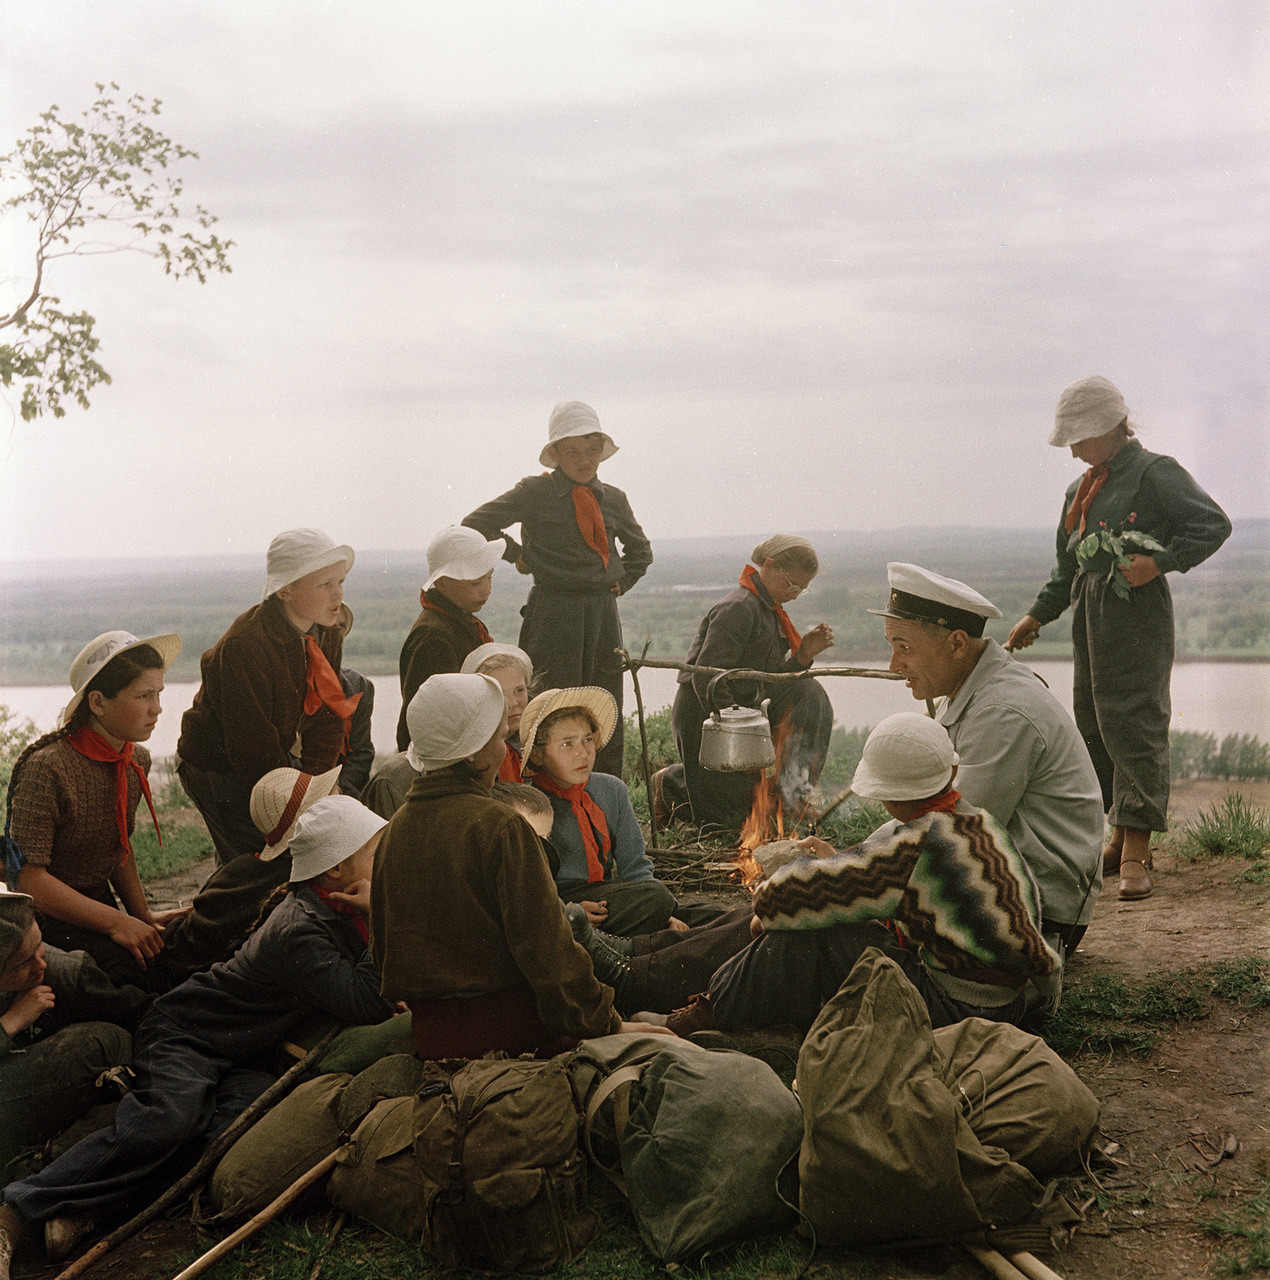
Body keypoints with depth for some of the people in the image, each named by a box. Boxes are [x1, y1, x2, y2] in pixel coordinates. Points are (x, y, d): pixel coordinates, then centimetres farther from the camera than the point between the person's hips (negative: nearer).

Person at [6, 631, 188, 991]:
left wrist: (143, 915, 5)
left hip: (100, 904, 7)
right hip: (46, 918, -7)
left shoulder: (137, 761, 4)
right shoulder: (47, 769, -21)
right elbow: (30, 877, -21)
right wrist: (116, 923, -22)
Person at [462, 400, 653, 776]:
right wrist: (517, 554, 0)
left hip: (603, 611, 5)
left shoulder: (613, 499, 10)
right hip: (553, 612, -4)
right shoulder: (535, 492, -3)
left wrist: (621, 582, 15)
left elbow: (640, 550, 28)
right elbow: (475, 524, -1)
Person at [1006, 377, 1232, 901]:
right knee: (1092, 723, 9)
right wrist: (1037, 615, 16)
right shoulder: (1080, 489, 19)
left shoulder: (1154, 473, -5)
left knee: (1134, 720, -11)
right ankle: (1120, 839, 19)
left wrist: (1159, 562, -18)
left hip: (1136, 607, -8)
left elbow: (1214, 524, -8)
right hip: (1089, 611, 8)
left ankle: (1136, 847, -10)